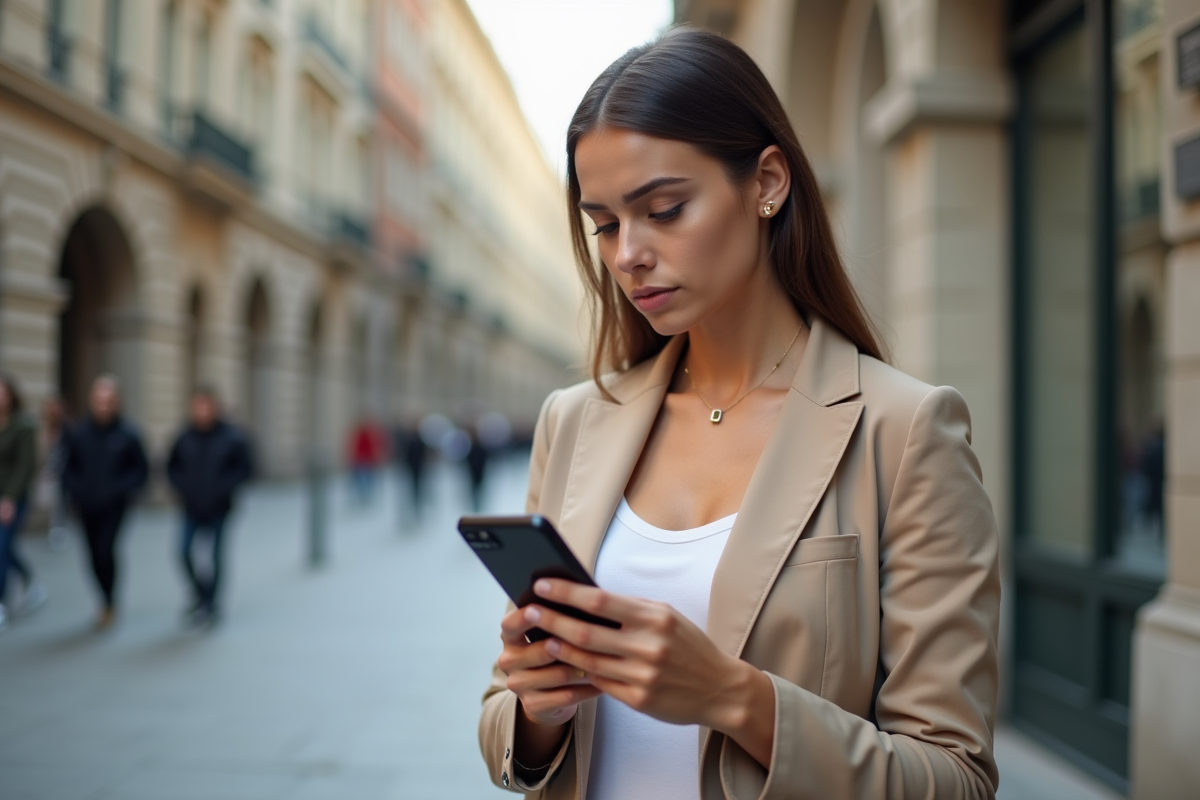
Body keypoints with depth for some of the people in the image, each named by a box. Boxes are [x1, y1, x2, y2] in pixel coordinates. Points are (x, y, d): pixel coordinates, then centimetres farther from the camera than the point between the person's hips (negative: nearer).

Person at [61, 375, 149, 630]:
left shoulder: (127, 435, -8)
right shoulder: (77, 432, -2)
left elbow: (141, 470, 1)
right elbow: (67, 466, 11)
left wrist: (122, 489, -13)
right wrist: (74, 489, -4)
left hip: (114, 506, -3)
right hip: (87, 506, 3)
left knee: (105, 551, -16)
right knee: (95, 556, 9)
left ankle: (109, 606, 0)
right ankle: (107, 604, 27)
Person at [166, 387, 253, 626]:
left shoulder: (231, 437, -7)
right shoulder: (185, 438, -1)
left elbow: (245, 468, -3)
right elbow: (172, 467, 12)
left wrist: (222, 487, -13)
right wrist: (182, 488, -3)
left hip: (219, 509, -2)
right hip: (192, 508, 2)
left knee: (215, 556, 1)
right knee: (184, 551, -7)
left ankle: (209, 605, 14)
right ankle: (199, 592, 18)